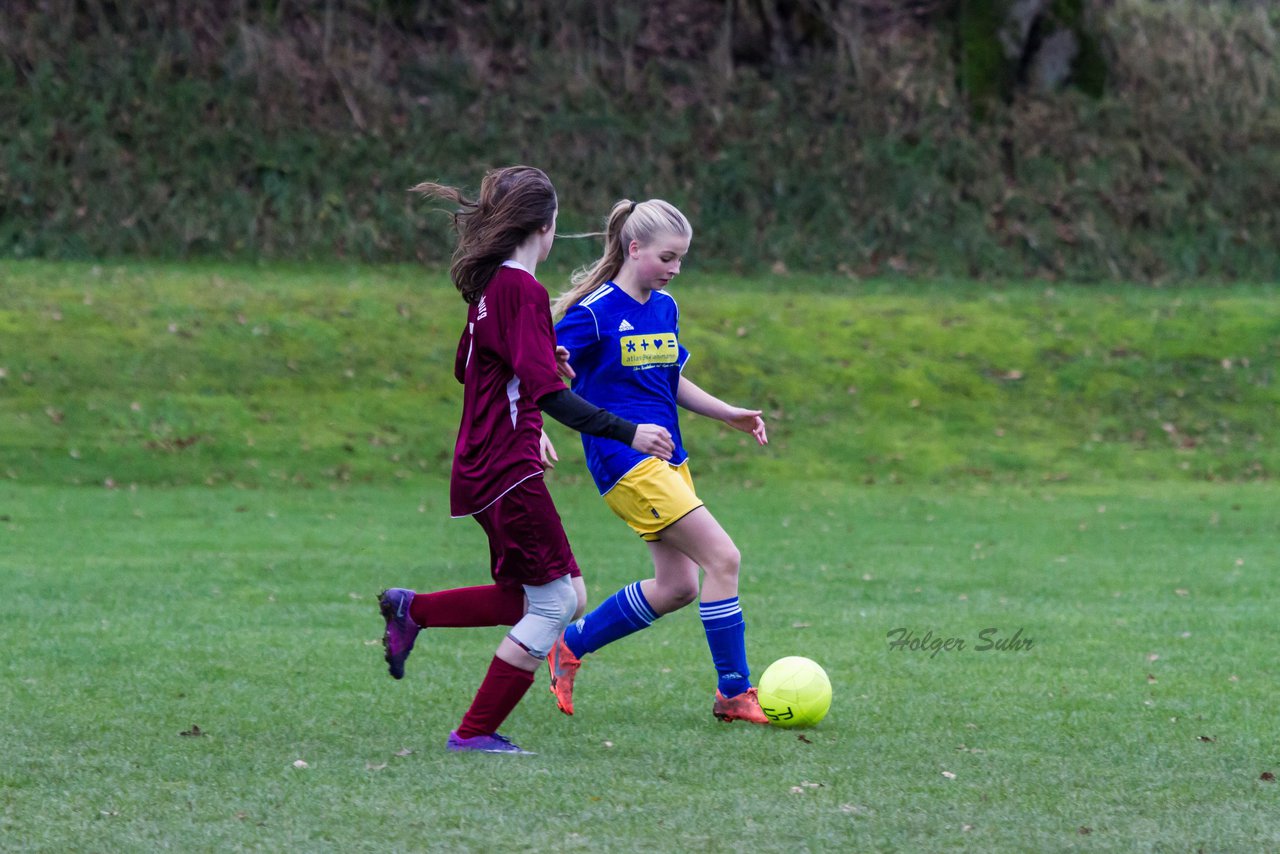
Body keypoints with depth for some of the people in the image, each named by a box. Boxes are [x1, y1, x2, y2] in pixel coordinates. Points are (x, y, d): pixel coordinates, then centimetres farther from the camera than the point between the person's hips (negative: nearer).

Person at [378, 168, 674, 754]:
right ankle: (476, 733, 1)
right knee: (554, 602, -4)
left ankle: (412, 609, 18)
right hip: (508, 471, -10)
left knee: (566, 596, 13)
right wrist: (626, 433, -27)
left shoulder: (490, 286, 12)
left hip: (482, 467, 10)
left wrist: (545, 362, 22)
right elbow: (546, 393, -24)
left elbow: (468, 370, 26)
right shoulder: (523, 290, -16)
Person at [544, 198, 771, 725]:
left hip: (667, 459, 9)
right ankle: (734, 693, -5)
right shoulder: (593, 313, -12)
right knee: (723, 558, -14)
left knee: (676, 586, 8)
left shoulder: (665, 307, 12)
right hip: (624, 460, -9)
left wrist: (730, 414, 18)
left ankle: (570, 645, 23)